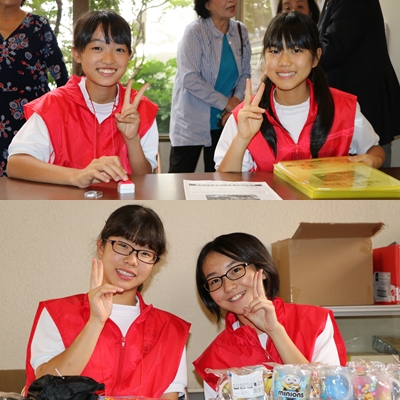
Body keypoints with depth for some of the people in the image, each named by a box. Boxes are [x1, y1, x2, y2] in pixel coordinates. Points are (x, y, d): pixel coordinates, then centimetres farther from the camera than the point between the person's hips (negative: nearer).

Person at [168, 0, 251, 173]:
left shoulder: (240, 31, 3)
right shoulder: (195, 31, -13)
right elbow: (190, 78, -20)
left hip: (223, 120, 5)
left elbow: (245, 73, 8)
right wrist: (227, 103, -18)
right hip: (191, 123, -5)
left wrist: (237, 100, -11)